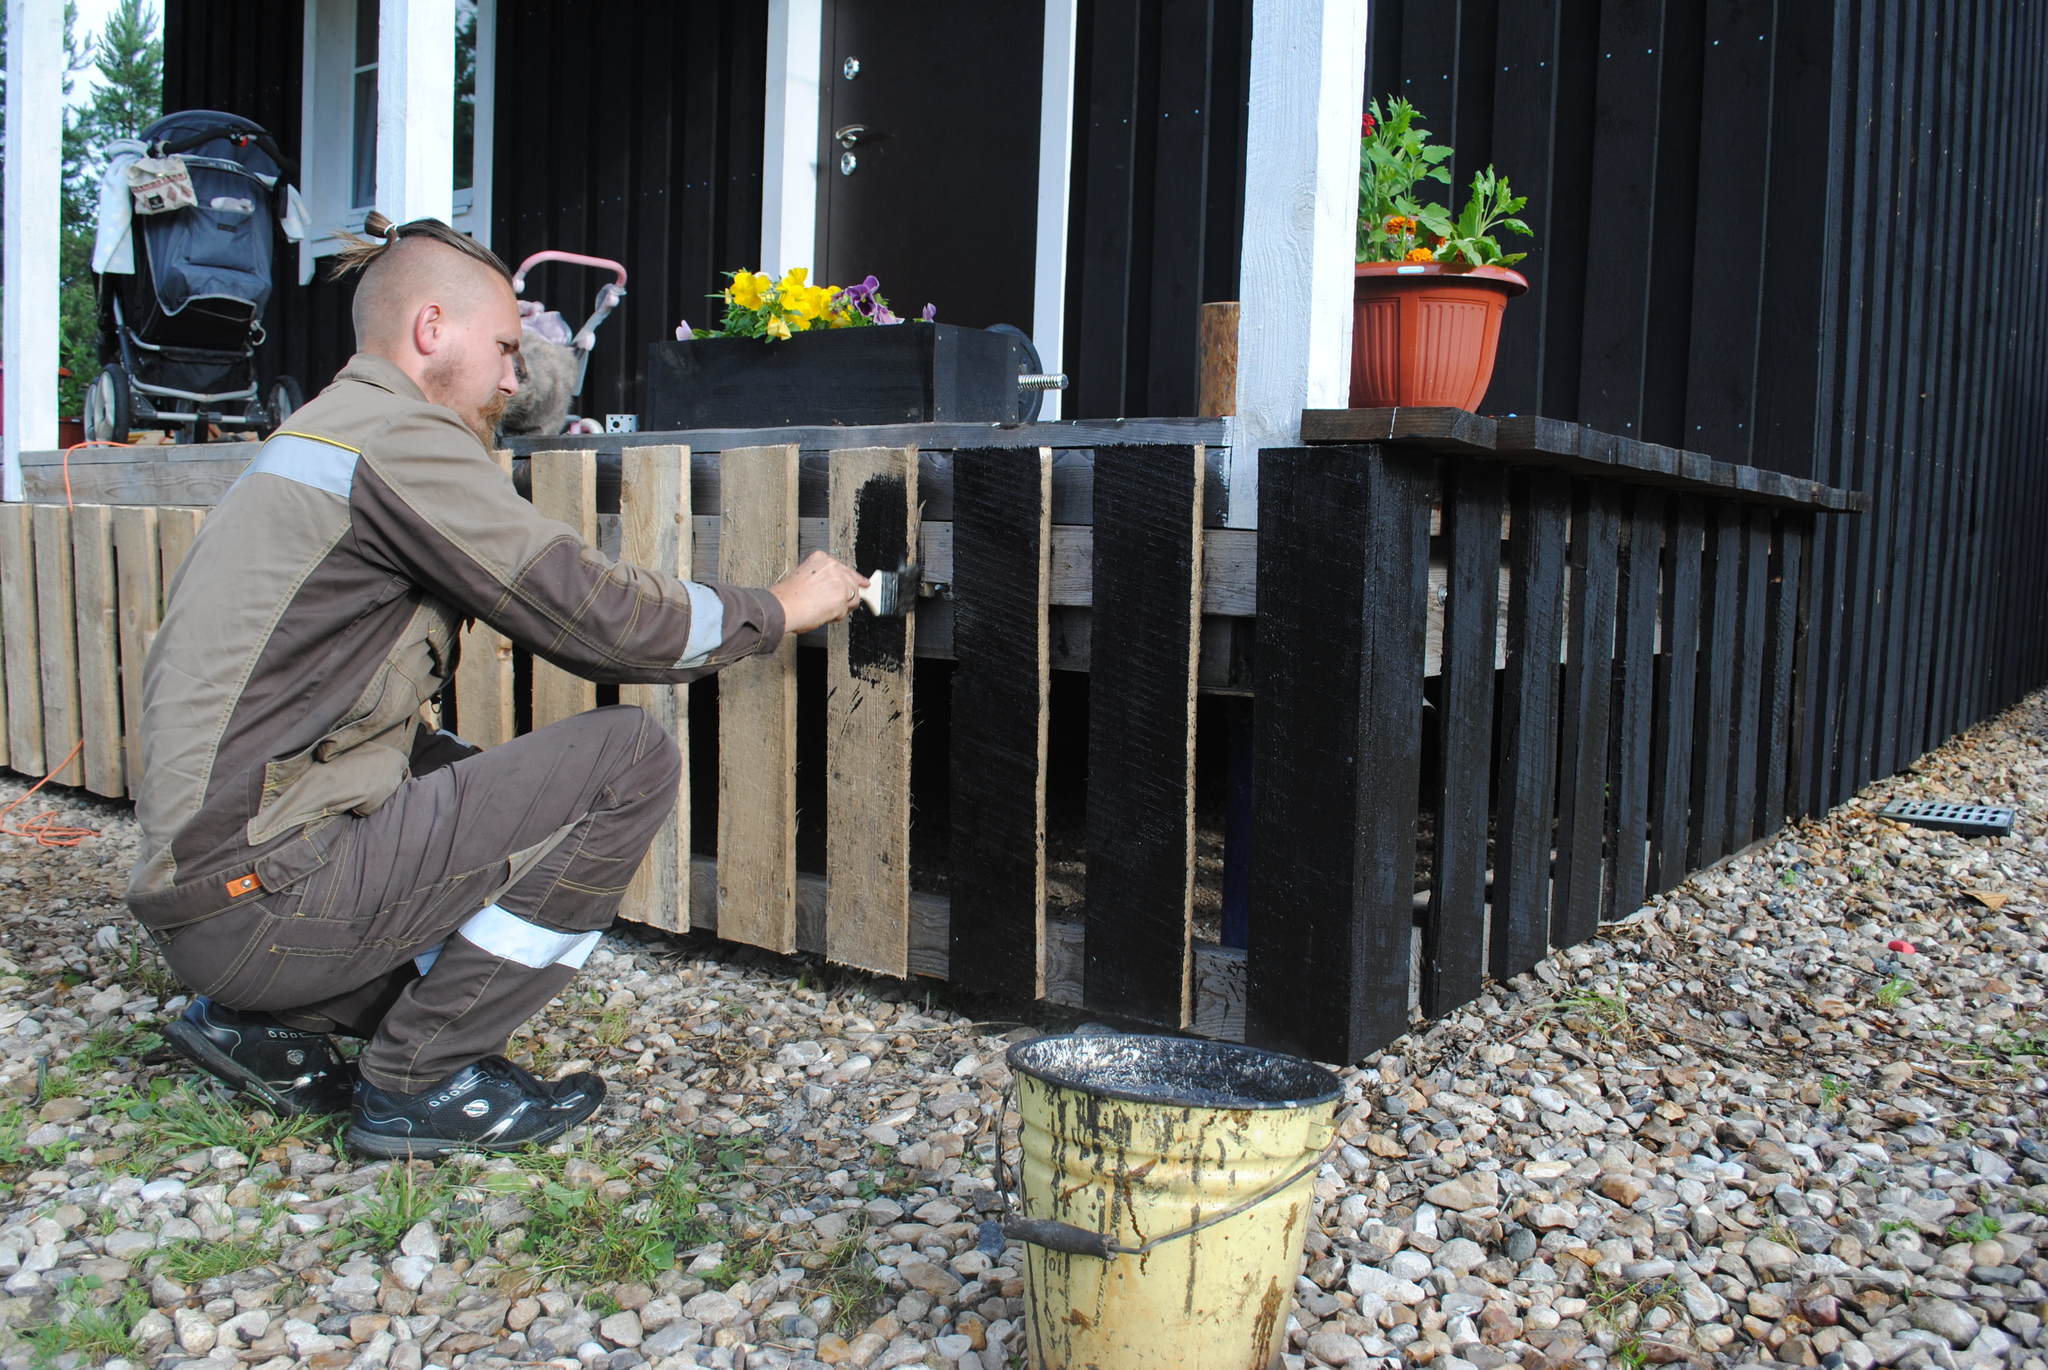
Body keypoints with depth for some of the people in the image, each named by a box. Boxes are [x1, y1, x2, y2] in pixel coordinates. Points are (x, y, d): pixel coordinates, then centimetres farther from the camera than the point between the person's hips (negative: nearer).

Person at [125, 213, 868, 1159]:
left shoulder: (317, 439, 19)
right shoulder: (397, 437, -12)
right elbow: (591, 613, -14)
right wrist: (779, 610, 0)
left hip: (206, 882, 10)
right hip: (260, 892, -10)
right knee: (629, 759, -12)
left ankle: (264, 1023, 18)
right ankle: (421, 1081, -3)